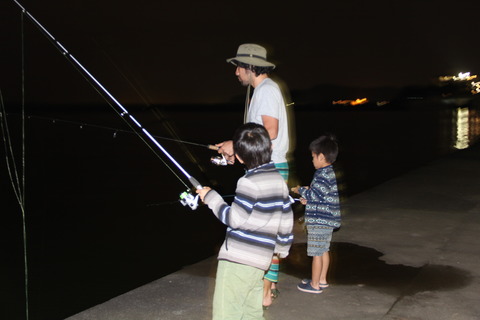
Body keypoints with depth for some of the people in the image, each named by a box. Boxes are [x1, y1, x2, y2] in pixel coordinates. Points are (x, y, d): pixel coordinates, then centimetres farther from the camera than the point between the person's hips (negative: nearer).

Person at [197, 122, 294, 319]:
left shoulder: (249, 183, -14)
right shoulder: (279, 180, 9)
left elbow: (234, 219, -13)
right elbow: (286, 220, 14)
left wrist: (211, 198, -2)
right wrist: (282, 249, 27)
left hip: (237, 260, -8)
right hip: (260, 260, 8)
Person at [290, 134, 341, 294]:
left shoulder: (323, 175, -20)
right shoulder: (329, 173, 13)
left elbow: (315, 194, -21)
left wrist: (300, 190, -6)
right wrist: (308, 199, 10)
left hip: (319, 221, -10)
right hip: (327, 220, 10)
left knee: (316, 253, -1)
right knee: (324, 251, 18)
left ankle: (315, 284, 7)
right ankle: (322, 280, 29)